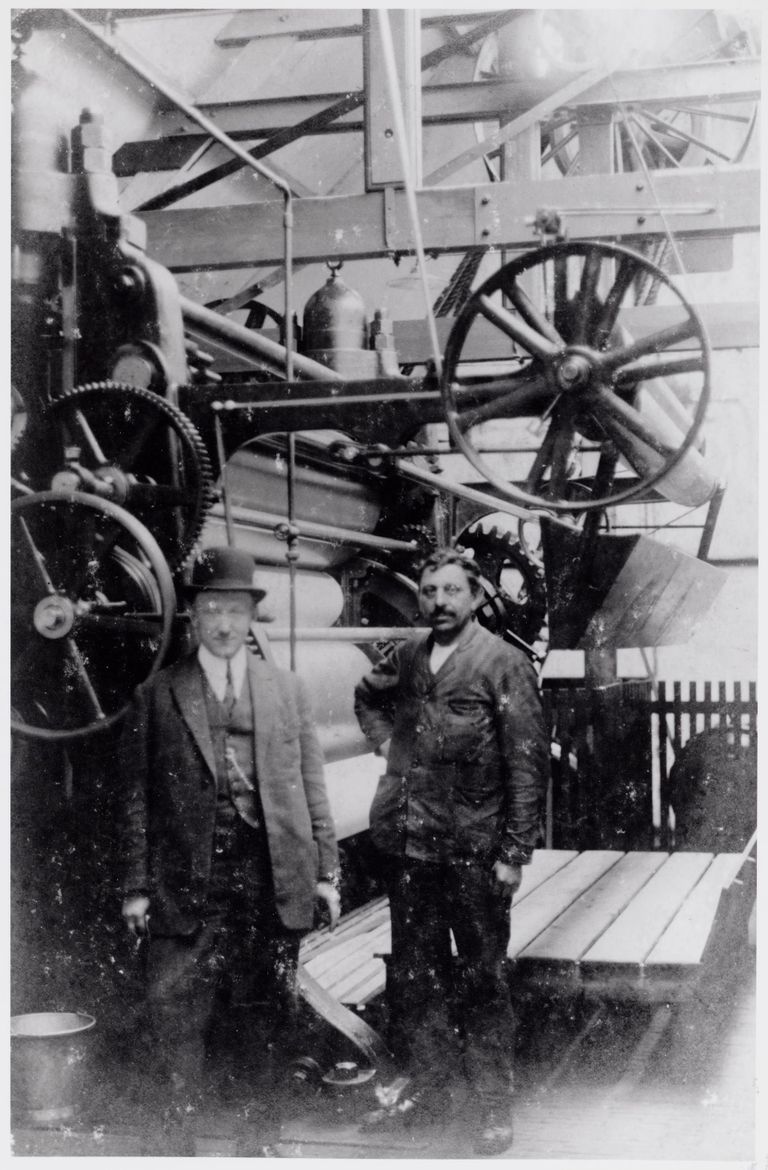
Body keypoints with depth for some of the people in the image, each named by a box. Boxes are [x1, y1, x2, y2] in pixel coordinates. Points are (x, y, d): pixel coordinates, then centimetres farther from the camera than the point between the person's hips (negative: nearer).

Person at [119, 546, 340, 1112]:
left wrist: (326, 870, 6)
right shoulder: (157, 695, 4)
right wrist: (137, 885, -2)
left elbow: (311, 786, 10)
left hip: (273, 877, 2)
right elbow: (137, 796, 3)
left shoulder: (287, 689, 10)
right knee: (177, 1007, -3)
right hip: (188, 880, -1)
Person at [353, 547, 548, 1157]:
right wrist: (385, 741, 11)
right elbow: (367, 696, 30)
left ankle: (494, 1107, 16)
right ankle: (426, 1086, 31)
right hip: (407, 843, 5)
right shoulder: (406, 656, 7)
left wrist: (514, 853, -14)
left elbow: (528, 764, -11)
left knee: (482, 980, 4)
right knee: (413, 972, 15)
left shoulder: (505, 664, -9)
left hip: (473, 850, -5)